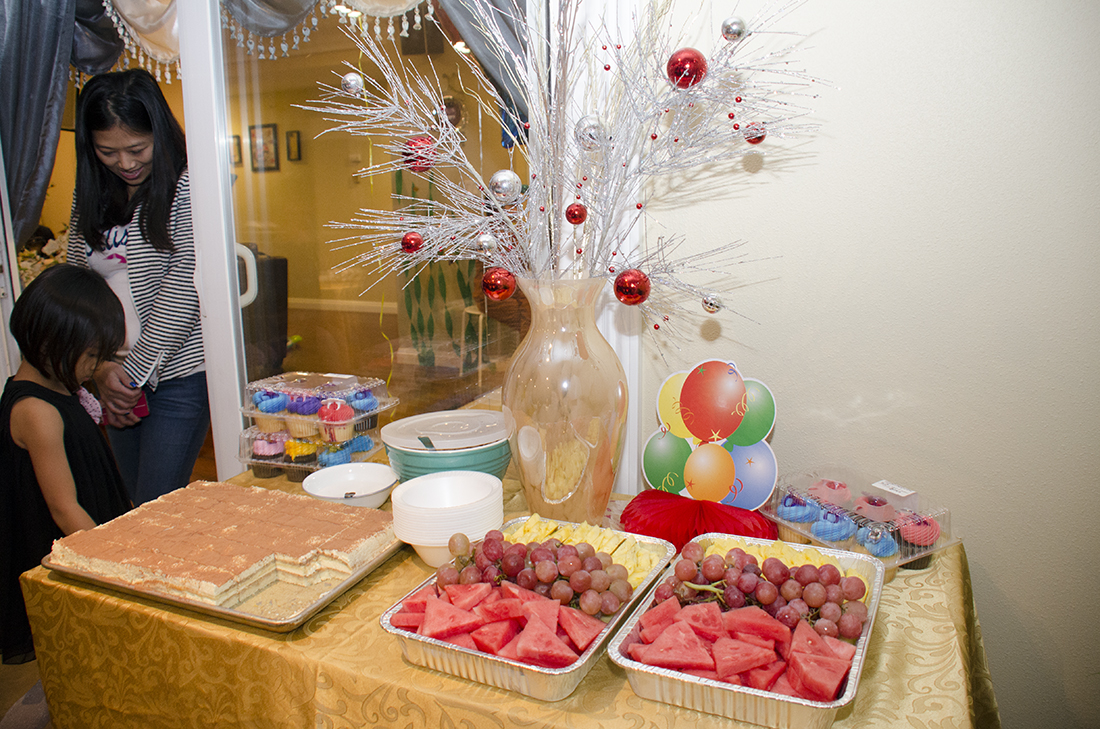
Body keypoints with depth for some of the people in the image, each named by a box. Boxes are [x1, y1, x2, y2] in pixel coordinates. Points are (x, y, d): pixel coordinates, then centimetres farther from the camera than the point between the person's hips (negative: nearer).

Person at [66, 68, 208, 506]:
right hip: (118, 376, 6)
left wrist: (135, 370, -10)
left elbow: (182, 293, -13)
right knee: (132, 512, 13)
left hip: (179, 374, -6)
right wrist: (101, 367, -3)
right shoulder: (90, 195, 10)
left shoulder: (186, 187, -9)